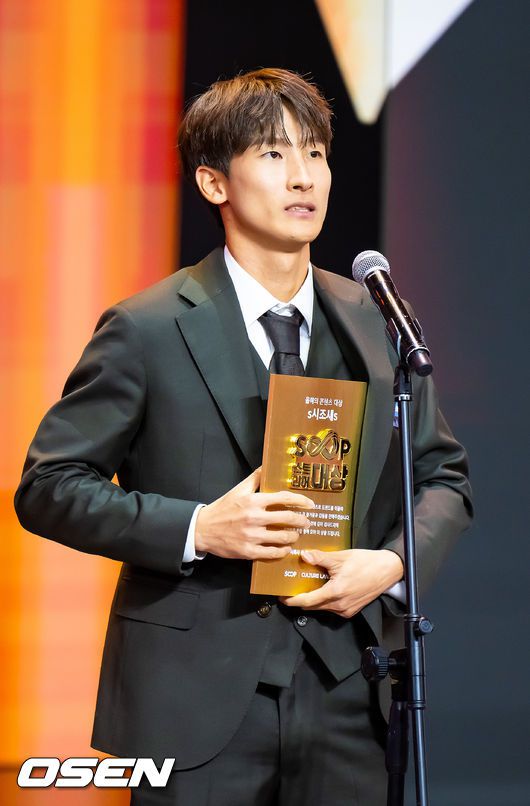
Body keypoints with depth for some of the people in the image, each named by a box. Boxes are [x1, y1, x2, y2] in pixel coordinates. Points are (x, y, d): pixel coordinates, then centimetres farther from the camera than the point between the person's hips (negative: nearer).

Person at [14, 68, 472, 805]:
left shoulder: (376, 325, 8)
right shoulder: (148, 330, -4)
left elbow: (442, 476, 16)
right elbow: (47, 488, -4)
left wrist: (393, 563, -4)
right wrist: (196, 529, -16)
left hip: (344, 696, 4)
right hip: (197, 705, -3)